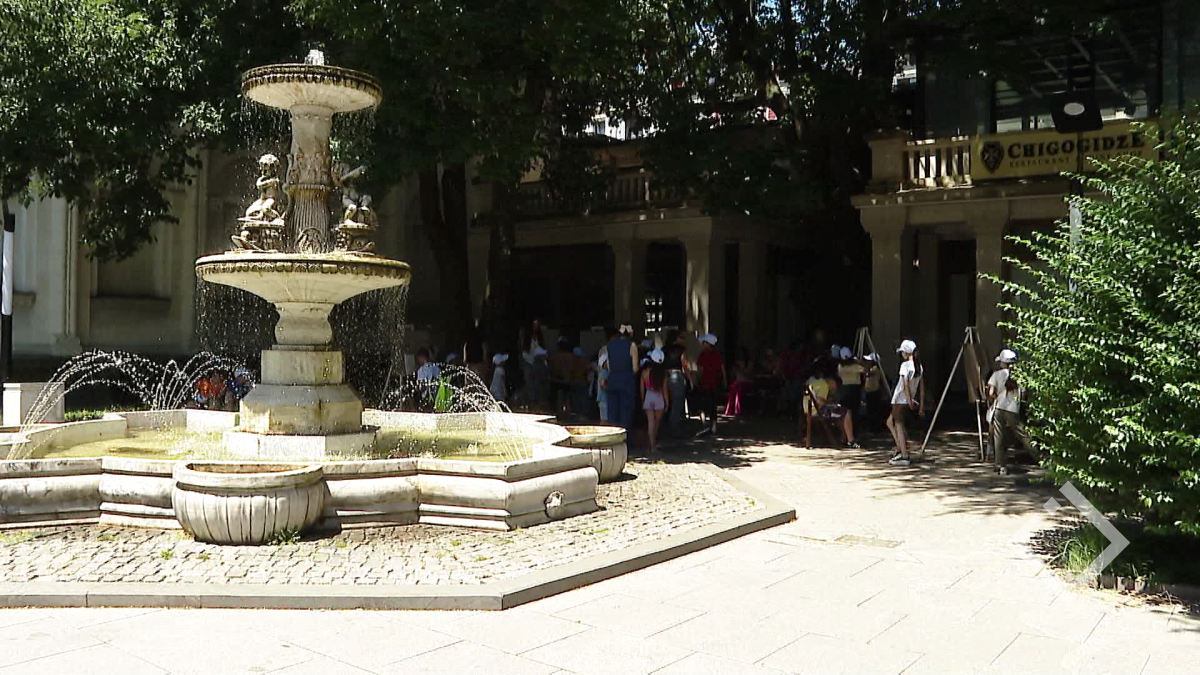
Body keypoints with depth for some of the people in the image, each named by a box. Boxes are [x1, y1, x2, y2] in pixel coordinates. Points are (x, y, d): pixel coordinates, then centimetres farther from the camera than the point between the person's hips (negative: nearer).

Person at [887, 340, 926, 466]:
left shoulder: (905, 365, -12)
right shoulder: (919, 366, 10)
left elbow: (905, 385, -21)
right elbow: (922, 387, 10)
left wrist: (909, 400, -22)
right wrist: (921, 405, 12)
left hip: (900, 400, -8)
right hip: (907, 401, 8)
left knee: (899, 425, -4)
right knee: (890, 422, 21)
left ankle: (904, 456, -8)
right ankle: (900, 450, 17)